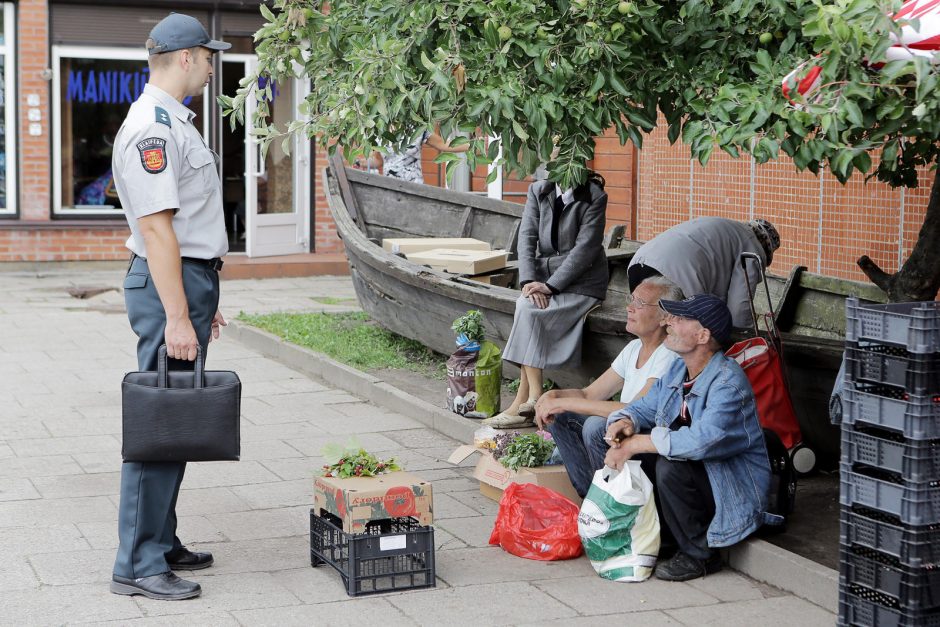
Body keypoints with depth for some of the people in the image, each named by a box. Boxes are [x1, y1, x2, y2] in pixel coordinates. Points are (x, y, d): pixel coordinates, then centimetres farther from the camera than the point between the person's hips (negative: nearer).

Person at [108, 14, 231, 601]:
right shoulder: (151, 129, -16)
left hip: (189, 282, 11)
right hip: (169, 286, -11)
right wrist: (177, 316, -24)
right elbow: (156, 228, -22)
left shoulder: (175, 122, 18)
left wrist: (205, 299, 24)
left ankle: (161, 544, 23)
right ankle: (138, 565, -3)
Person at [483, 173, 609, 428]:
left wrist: (550, 286, -20)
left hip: (581, 281, -4)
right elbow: (527, 236, 1)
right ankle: (531, 398, -27)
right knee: (524, 307, -26)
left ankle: (530, 398, -25)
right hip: (545, 276, 4)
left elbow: (585, 247, -14)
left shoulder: (594, 196, -7)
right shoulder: (538, 190, 8)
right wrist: (528, 280, -15)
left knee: (529, 310, -27)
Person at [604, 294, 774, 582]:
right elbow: (644, 407, 14)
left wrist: (635, 443, -31)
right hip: (694, 473, 8)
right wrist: (624, 422, -12)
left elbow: (702, 441, -37)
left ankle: (699, 555, -12)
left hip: (736, 490, -8)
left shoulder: (728, 381, -24)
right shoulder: (678, 370, 5)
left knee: (670, 467, -32)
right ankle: (659, 536, 6)